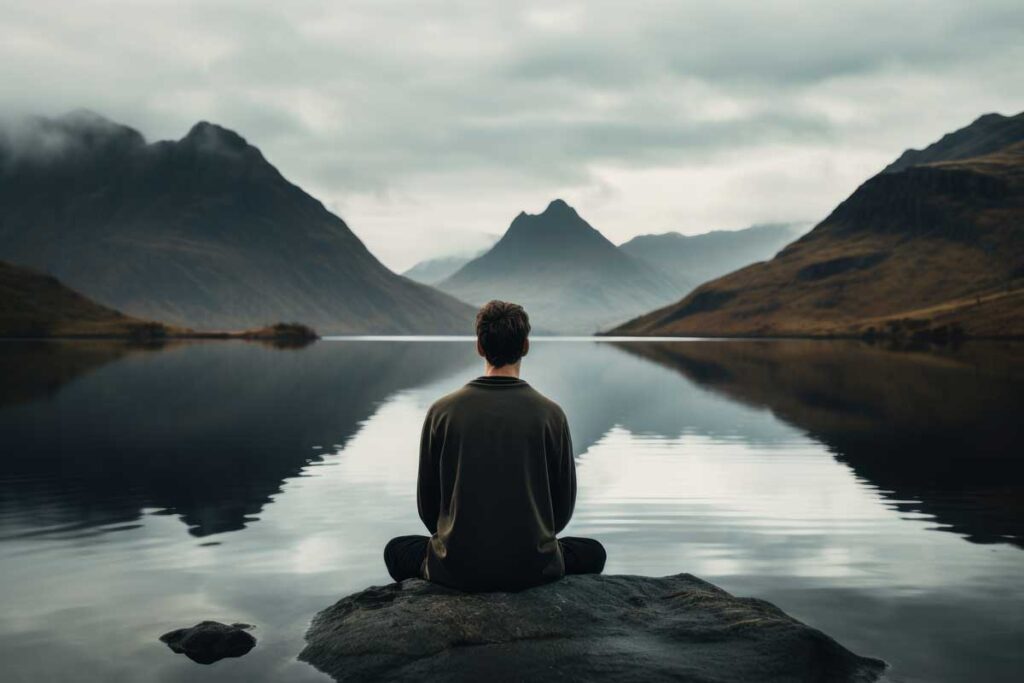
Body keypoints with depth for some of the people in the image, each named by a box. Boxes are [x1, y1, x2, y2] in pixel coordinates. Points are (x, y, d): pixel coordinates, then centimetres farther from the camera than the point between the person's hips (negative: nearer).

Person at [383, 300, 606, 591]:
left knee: (396, 550, 31)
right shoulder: (550, 414, -6)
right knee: (592, 553, 30)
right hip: (532, 567, 0)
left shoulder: (442, 412, -4)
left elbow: (427, 504, 4)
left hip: (458, 567, 1)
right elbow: (563, 507, 3)